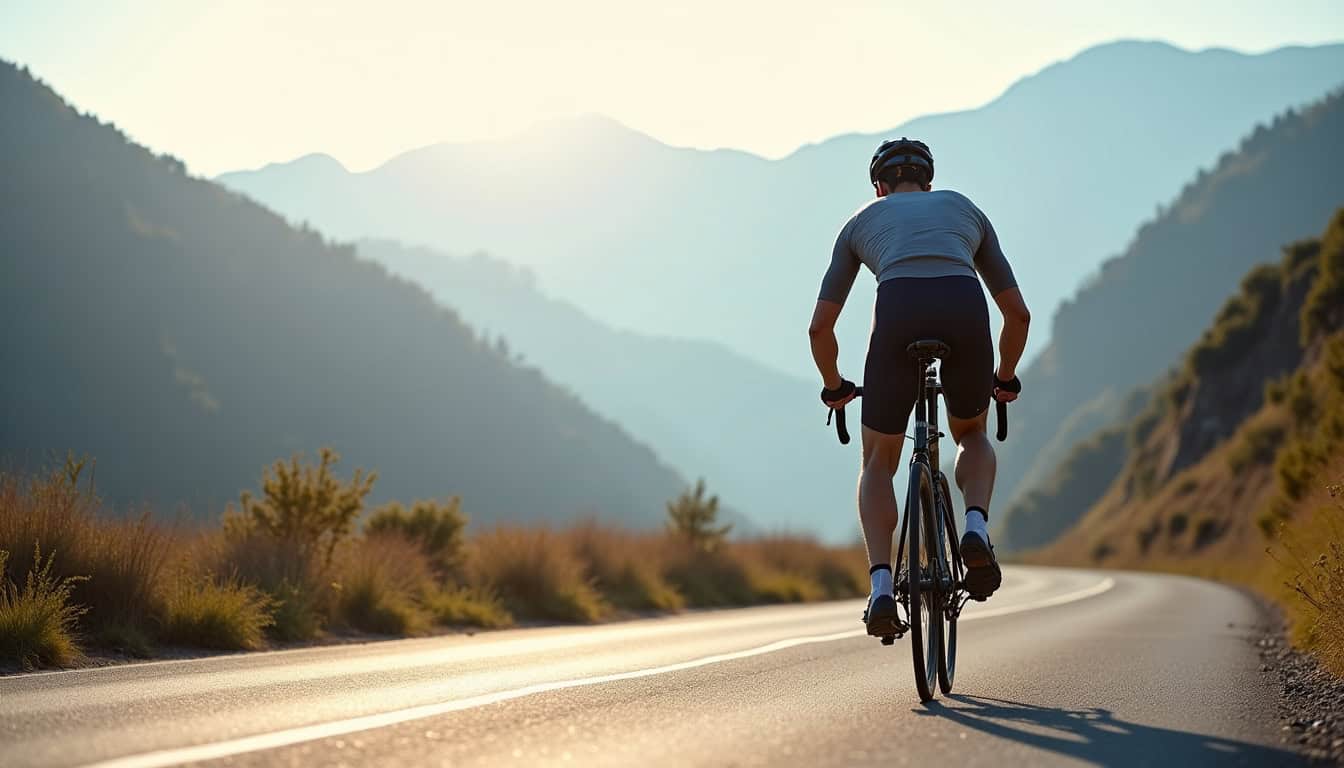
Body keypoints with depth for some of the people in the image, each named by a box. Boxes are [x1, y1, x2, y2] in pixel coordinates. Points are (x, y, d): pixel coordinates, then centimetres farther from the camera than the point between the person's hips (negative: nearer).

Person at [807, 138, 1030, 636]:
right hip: (966, 313, 1)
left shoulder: (863, 221, 31)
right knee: (972, 436, 30)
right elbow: (1018, 314, 34)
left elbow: (820, 327, 27)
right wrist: (1006, 379, 50)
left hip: (899, 314, -1)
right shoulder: (965, 209, 35)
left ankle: (882, 586, 1)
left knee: (879, 462, 19)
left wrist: (834, 387, 45)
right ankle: (976, 529, 3)